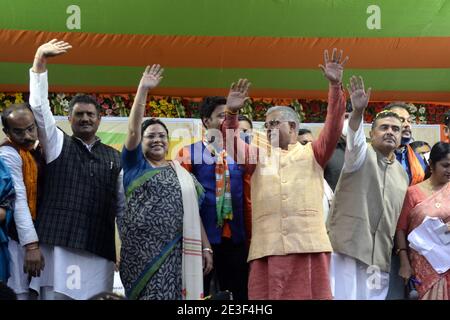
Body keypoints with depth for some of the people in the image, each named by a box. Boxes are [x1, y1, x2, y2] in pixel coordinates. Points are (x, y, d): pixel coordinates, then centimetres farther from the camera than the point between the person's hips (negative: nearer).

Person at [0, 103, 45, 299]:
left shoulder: (37, 150, 12)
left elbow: (40, 194, 11)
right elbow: (18, 200, -20)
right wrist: (31, 245, -25)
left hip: (36, 234, 8)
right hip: (17, 239, -8)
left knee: (32, 291, 12)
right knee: (19, 293, -7)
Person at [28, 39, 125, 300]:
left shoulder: (114, 157, 15)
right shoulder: (57, 145, 10)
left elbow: (122, 205, 17)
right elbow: (39, 106, -2)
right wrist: (40, 61, -11)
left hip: (99, 250, 2)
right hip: (59, 245, -2)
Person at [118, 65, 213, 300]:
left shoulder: (181, 173, 17)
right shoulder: (134, 164, 8)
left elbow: (192, 212, 14)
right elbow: (133, 130, -7)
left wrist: (206, 247, 6)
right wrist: (143, 90, -13)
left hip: (174, 252, 3)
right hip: (140, 248, -3)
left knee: (169, 295, -2)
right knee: (145, 294, -4)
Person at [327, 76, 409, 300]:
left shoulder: (402, 174, 19)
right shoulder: (362, 155, 2)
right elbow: (354, 141, -23)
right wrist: (358, 112, -41)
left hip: (380, 255, 6)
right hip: (348, 247, -6)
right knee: (343, 295, -10)